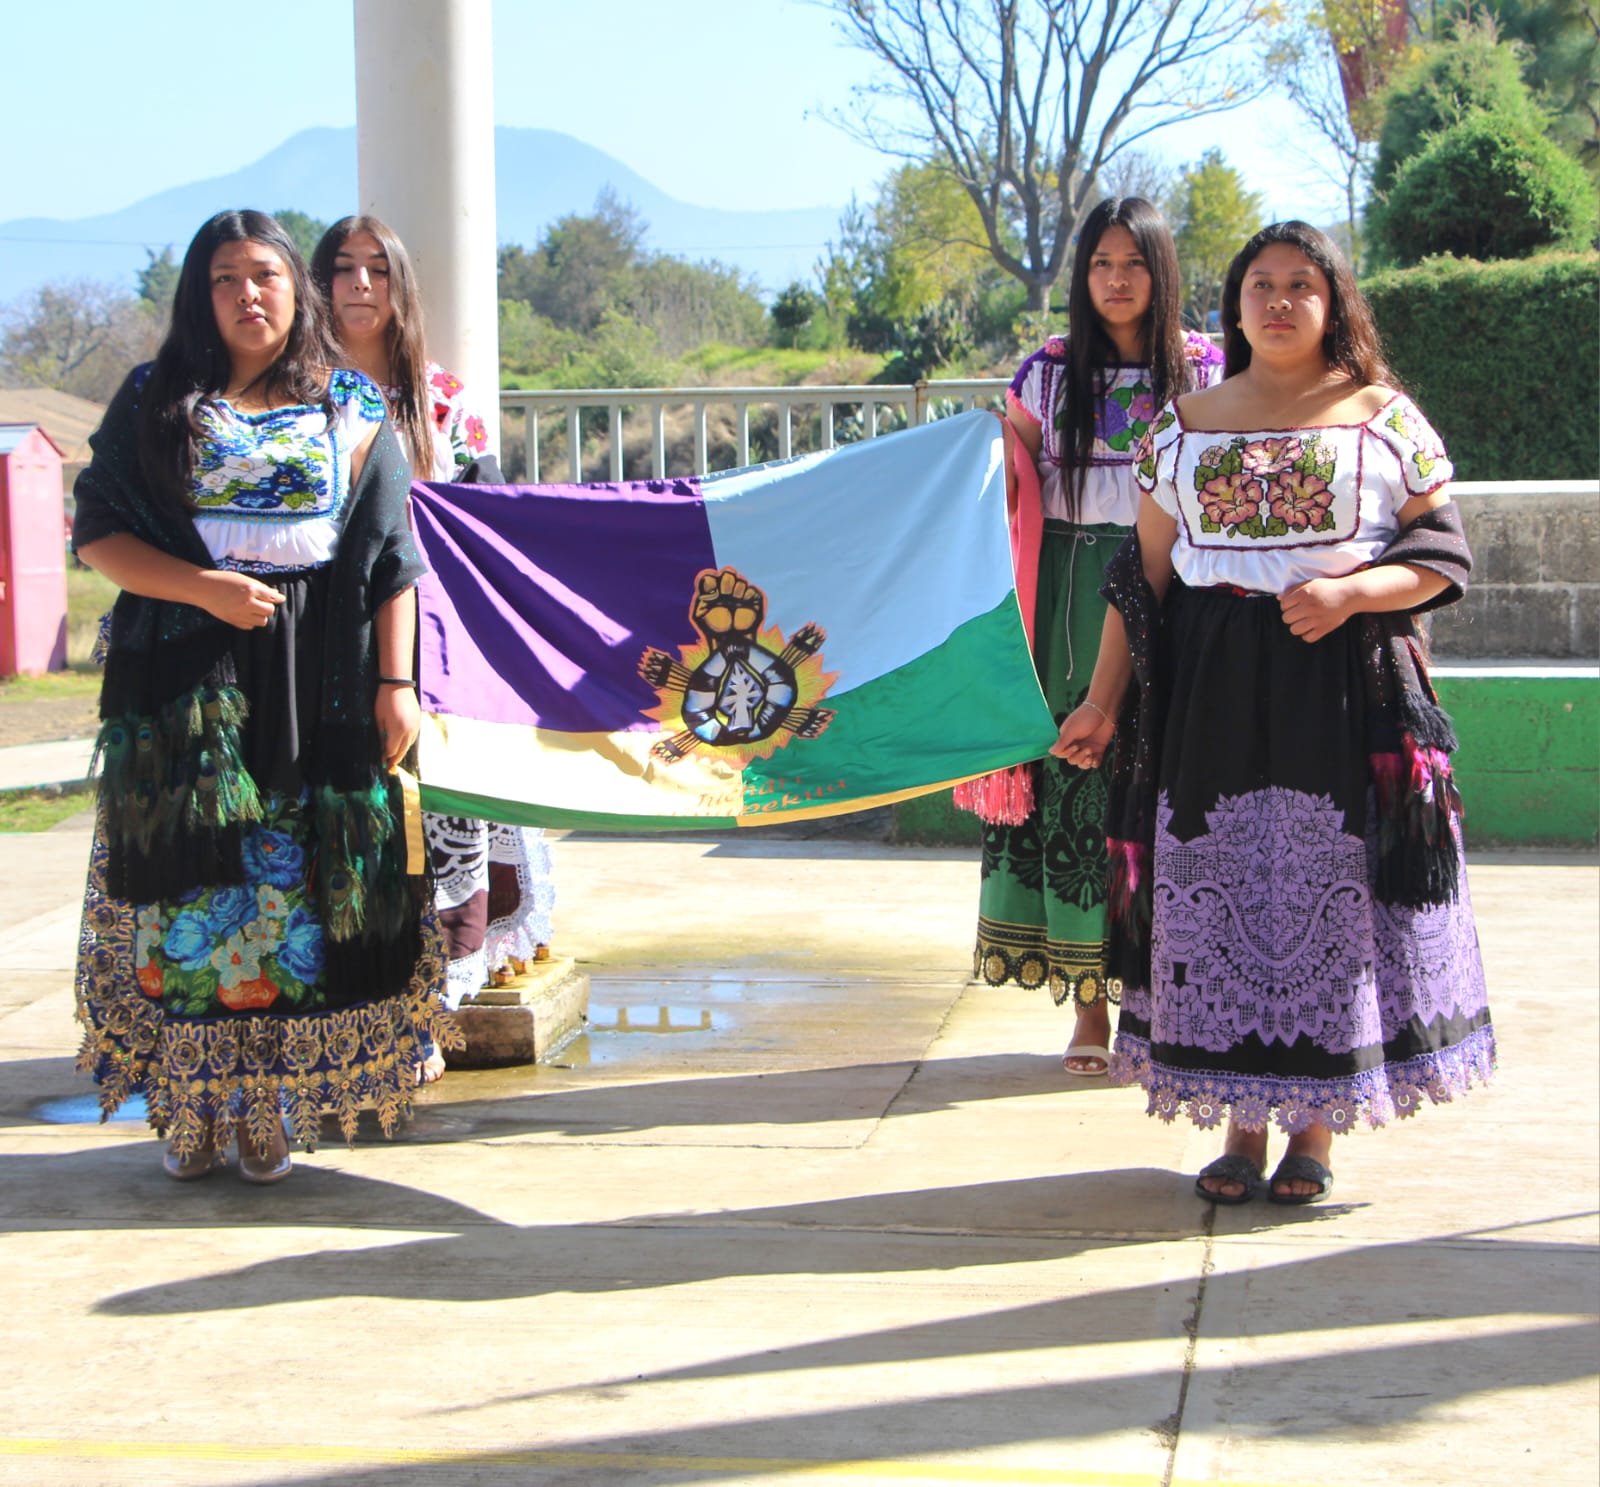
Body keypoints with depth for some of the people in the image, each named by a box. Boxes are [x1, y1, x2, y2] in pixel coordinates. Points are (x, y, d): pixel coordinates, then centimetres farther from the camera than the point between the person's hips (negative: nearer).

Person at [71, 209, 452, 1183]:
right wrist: (205, 587, -12)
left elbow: (392, 556, 6)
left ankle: (274, 1104, 9)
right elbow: (97, 532, 2)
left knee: (299, 885, 0)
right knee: (191, 879, -3)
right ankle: (191, 1104, 6)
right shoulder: (157, 402, 7)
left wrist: (395, 684, -2)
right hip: (187, 678, 0)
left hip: (318, 681, 1)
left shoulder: (353, 411, 9)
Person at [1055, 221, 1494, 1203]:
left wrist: (1351, 590, -16)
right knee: (1216, 894, 1)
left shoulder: (1385, 417, 6)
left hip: (1343, 690, -2)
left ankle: (1315, 1131, 7)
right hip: (1212, 690, 2)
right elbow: (1143, 574, 12)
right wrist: (1101, 704, 7)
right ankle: (1241, 1128, 11)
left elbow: (1444, 554, 2)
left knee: (1330, 892, -3)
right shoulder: (1186, 427, 13)